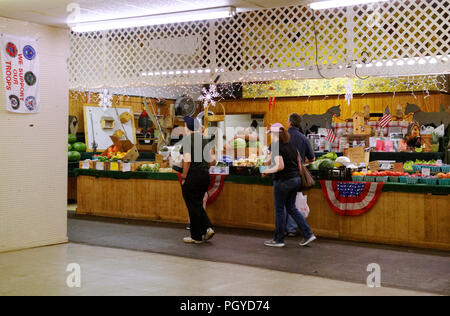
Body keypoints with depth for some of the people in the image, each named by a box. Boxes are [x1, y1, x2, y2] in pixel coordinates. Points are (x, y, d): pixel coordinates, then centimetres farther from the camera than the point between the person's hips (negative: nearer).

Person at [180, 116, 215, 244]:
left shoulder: (187, 139, -11)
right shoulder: (204, 139, 11)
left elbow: (187, 160, -18)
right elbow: (209, 159, 13)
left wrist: (183, 177, -12)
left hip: (192, 175, -7)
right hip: (205, 175, 7)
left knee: (193, 206, 3)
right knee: (198, 204, 19)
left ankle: (196, 237, 10)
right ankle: (207, 228, 5)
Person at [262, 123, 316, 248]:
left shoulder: (276, 147, -14)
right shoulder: (291, 145, 11)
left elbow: (280, 166, -23)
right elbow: (298, 163, 13)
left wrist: (267, 171, -10)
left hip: (283, 181, -8)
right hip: (295, 179, 8)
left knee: (279, 209, 4)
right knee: (291, 208, 16)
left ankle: (279, 239, 13)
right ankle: (308, 234, 11)